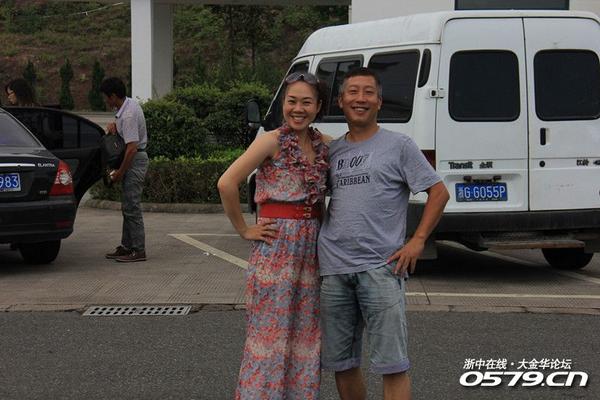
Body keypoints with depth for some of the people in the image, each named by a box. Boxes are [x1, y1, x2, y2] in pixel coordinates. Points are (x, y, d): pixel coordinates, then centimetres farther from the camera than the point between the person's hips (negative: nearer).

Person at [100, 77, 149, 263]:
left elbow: (132, 147, -25)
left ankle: (139, 251, -6)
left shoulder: (128, 115, -23)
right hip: (134, 159, 10)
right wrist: (113, 124, 3)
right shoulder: (129, 104, 8)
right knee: (128, 206, 14)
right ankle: (127, 246, 20)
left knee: (132, 207, -8)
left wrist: (120, 172, -17)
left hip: (135, 161, -10)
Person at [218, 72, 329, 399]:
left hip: (311, 249, 6)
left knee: (305, 335, 10)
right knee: (270, 334, -3)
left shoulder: (323, 146, 9)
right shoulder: (272, 142, -9)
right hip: (275, 248, -6)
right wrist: (244, 230, -11)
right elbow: (227, 183, -17)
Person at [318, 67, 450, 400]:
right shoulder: (331, 151, 15)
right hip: (333, 270, 5)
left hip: (380, 269, -5)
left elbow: (438, 192, 1)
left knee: (392, 365, -6)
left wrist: (417, 240, -7)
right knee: (340, 362, 11)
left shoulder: (398, 145, 2)